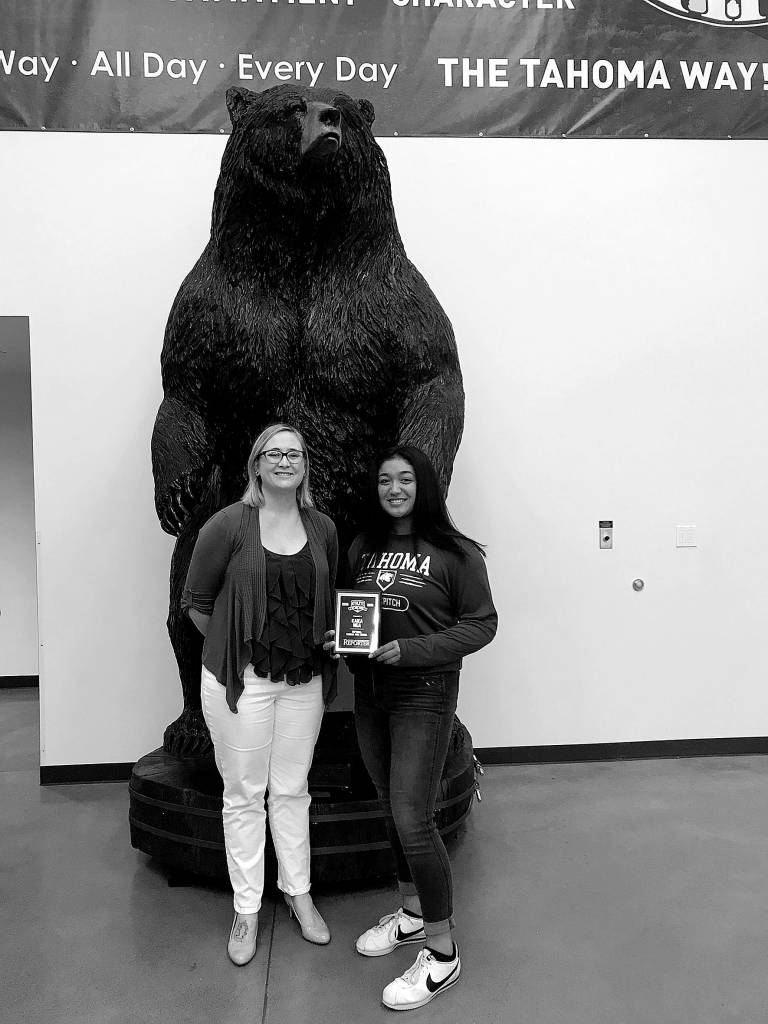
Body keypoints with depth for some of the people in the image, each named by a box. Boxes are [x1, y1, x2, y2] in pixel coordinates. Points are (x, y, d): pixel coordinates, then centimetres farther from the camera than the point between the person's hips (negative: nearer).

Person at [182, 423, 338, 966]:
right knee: (244, 794, 9)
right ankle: (246, 908, 26)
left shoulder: (324, 529, 3)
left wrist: (320, 648, 7)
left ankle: (299, 892, 34)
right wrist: (231, 649, 2)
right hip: (240, 678, -3)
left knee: (292, 790, 15)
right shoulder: (229, 525, -9)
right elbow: (196, 601, -1)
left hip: (303, 679, 3)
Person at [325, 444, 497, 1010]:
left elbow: (481, 623, -9)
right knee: (393, 810, 17)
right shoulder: (362, 548, 6)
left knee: (413, 819, -6)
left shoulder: (456, 553, -11)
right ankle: (412, 913, 38)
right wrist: (339, 639, -6)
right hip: (370, 692, 6)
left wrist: (411, 650, -19)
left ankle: (443, 952, 12)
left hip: (424, 694, -6)